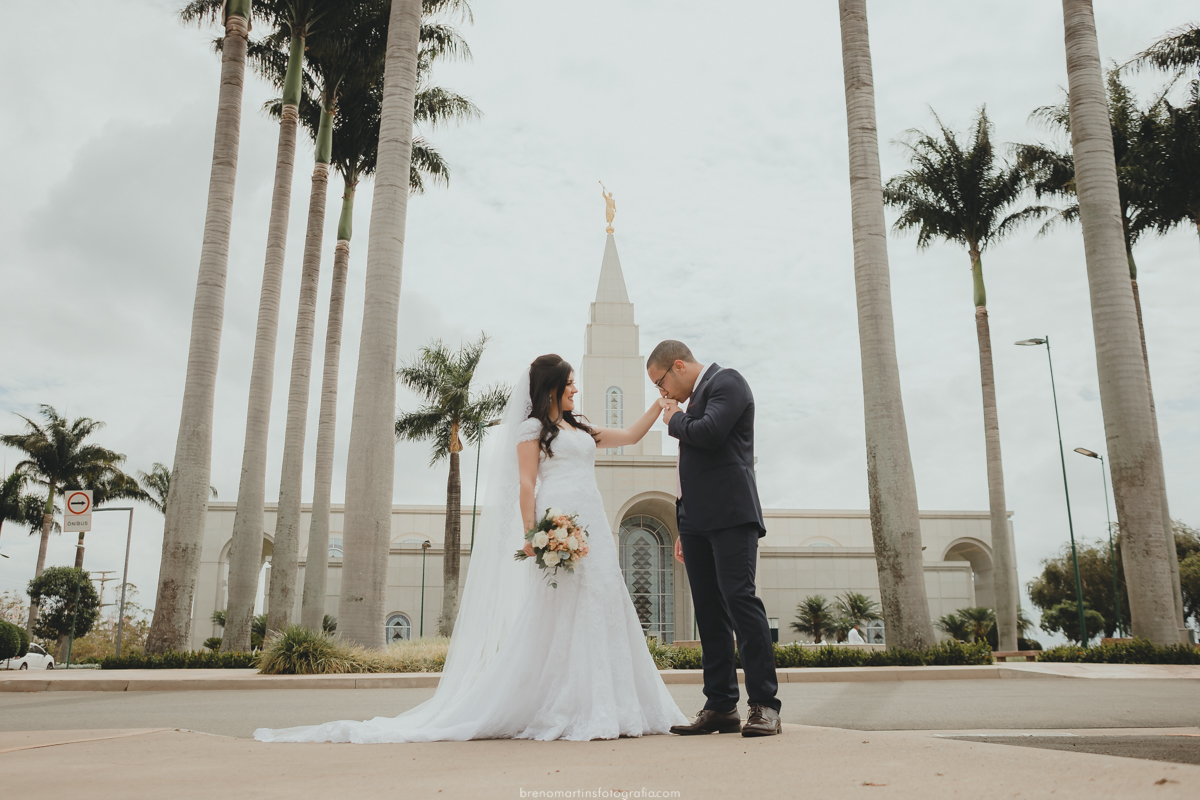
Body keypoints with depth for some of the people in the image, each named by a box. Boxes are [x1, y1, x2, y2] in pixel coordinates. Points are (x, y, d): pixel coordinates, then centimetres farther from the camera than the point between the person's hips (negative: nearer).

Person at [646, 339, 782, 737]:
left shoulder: (727, 381, 0)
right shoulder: (696, 398, 26)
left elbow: (710, 433, -20)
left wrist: (675, 420, 1)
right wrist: (684, 530, 22)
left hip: (729, 514, -9)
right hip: (697, 520, 9)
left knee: (739, 598, -14)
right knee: (708, 611, 5)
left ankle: (764, 706, -10)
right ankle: (720, 707, 8)